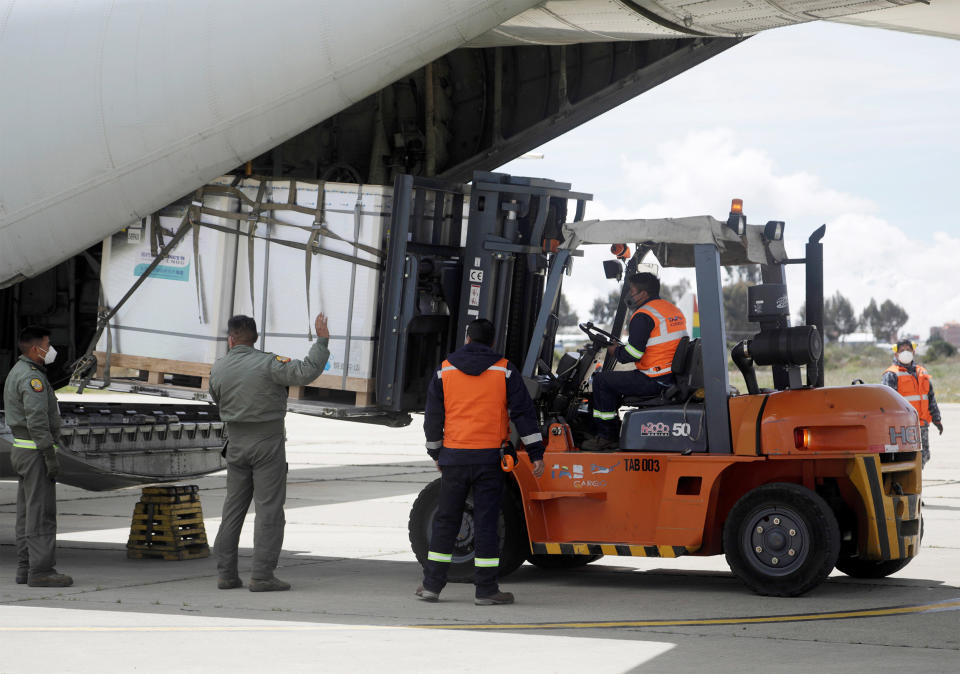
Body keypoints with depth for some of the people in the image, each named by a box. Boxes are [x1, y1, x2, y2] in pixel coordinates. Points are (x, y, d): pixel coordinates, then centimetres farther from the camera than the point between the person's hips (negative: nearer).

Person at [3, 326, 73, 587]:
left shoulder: (17, 373, 16)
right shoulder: (32, 378, -16)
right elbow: (37, 421, -23)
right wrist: (51, 458, -22)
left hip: (22, 449, 10)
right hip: (36, 451, -10)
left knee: (27, 513, 10)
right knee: (41, 512, -9)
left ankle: (26, 568, 12)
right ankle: (41, 571, -10)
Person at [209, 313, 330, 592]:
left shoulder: (217, 369, 1)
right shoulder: (267, 364, -14)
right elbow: (305, 372, -23)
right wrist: (321, 340, -14)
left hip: (236, 444, 5)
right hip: (267, 443, -5)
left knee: (233, 508, 13)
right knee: (269, 509, -2)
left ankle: (226, 573, 13)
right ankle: (262, 576, -5)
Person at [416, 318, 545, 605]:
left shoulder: (445, 370, 6)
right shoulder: (505, 371, 1)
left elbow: (433, 417, 11)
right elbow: (523, 413, -1)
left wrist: (436, 453, 23)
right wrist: (536, 453, 2)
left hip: (454, 457, 2)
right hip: (489, 458, -2)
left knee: (445, 521, 10)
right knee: (486, 522, 0)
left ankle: (432, 584, 11)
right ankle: (486, 589, 1)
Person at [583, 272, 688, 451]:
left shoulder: (643, 316, -14)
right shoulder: (674, 310, 16)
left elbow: (632, 354, -20)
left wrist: (614, 350, 2)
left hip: (655, 382, -10)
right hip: (674, 378, 10)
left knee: (601, 380, -2)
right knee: (616, 379, 26)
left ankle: (606, 437, 3)